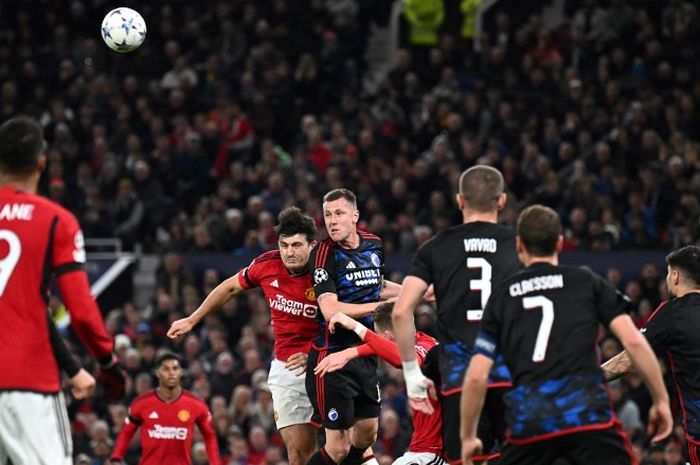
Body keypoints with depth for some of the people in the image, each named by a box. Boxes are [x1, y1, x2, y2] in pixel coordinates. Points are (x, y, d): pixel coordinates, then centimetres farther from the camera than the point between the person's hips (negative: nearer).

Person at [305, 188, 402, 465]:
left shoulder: (374, 245, 7)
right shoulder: (324, 255, -14)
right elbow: (330, 310, -24)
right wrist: (380, 306, -20)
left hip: (365, 354, 7)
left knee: (366, 434, 17)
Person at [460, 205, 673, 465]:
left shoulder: (501, 296, 16)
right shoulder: (587, 282, 12)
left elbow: (476, 377, 10)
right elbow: (634, 341, 3)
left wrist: (468, 438, 21)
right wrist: (661, 400, 11)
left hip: (527, 422, 2)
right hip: (587, 413, -1)